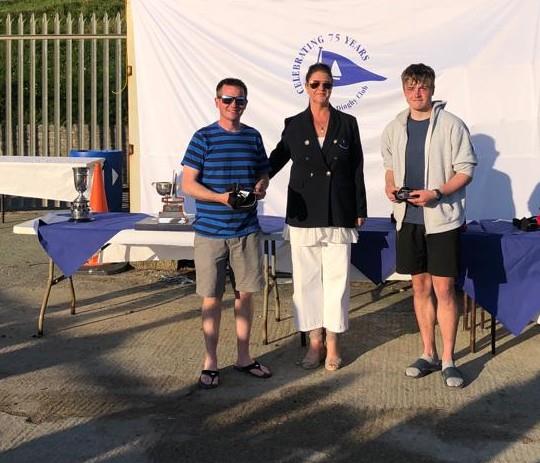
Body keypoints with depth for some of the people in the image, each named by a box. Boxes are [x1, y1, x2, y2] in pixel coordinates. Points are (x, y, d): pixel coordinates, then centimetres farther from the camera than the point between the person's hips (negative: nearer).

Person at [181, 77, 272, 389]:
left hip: (247, 229, 4)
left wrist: (261, 187, -6)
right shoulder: (204, 138, -4)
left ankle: (244, 357, 26)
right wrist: (220, 197, -21)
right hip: (210, 231, -3)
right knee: (212, 297, 5)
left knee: (246, 293, 11)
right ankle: (211, 362, 17)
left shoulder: (253, 137, 7)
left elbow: (263, 173, 17)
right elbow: (188, 183, -7)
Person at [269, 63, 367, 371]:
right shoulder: (294, 125, 5)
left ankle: (333, 342, 15)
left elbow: (357, 169, 5)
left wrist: (360, 211, 3)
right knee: (306, 278, 5)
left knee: (337, 277, 3)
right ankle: (315, 341, 17)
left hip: (339, 214, -1)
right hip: (304, 214, 1)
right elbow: (277, 159, 13)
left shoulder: (347, 123, 4)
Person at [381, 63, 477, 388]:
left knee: (444, 290, -2)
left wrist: (436, 194, -19)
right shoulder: (395, 129, 8)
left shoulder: (451, 125, -7)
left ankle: (448, 360, 9)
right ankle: (429, 354, 23)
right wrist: (391, 187, -2)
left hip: (442, 218, -4)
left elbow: (466, 170, -6)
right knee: (421, 287, 11)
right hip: (409, 218, 5)